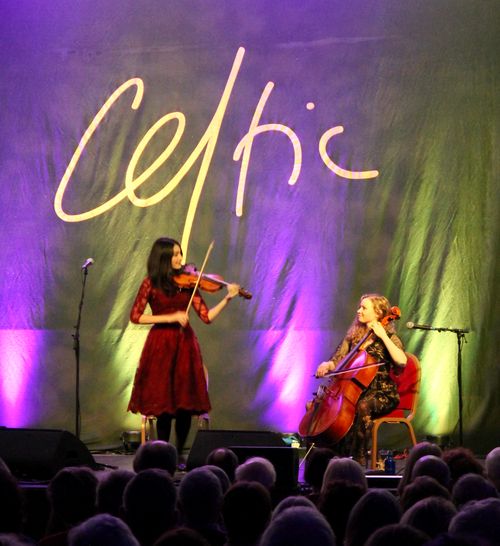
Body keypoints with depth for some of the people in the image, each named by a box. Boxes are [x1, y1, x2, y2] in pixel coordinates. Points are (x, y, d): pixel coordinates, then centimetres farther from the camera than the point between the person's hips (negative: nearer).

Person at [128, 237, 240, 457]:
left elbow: (207, 316, 3)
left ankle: (179, 454, 14)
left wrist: (227, 298, -11)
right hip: (161, 346, -3)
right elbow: (135, 316, -8)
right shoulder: (151, 283, -2)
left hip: (185, 344, 3)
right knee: (164, 403, -3)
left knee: (185, 402, 1)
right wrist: (171, 317, -14)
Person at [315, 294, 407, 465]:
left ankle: (358, 459, -31)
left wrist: (383, 336, -21)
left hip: (382, 394, -5)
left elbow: (401, 361, -23)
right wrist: (325, 365, -11)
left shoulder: (388, 337, -4)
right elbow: (336, 362, 13)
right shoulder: (353, 336, 12)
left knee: (362, 406, -38)